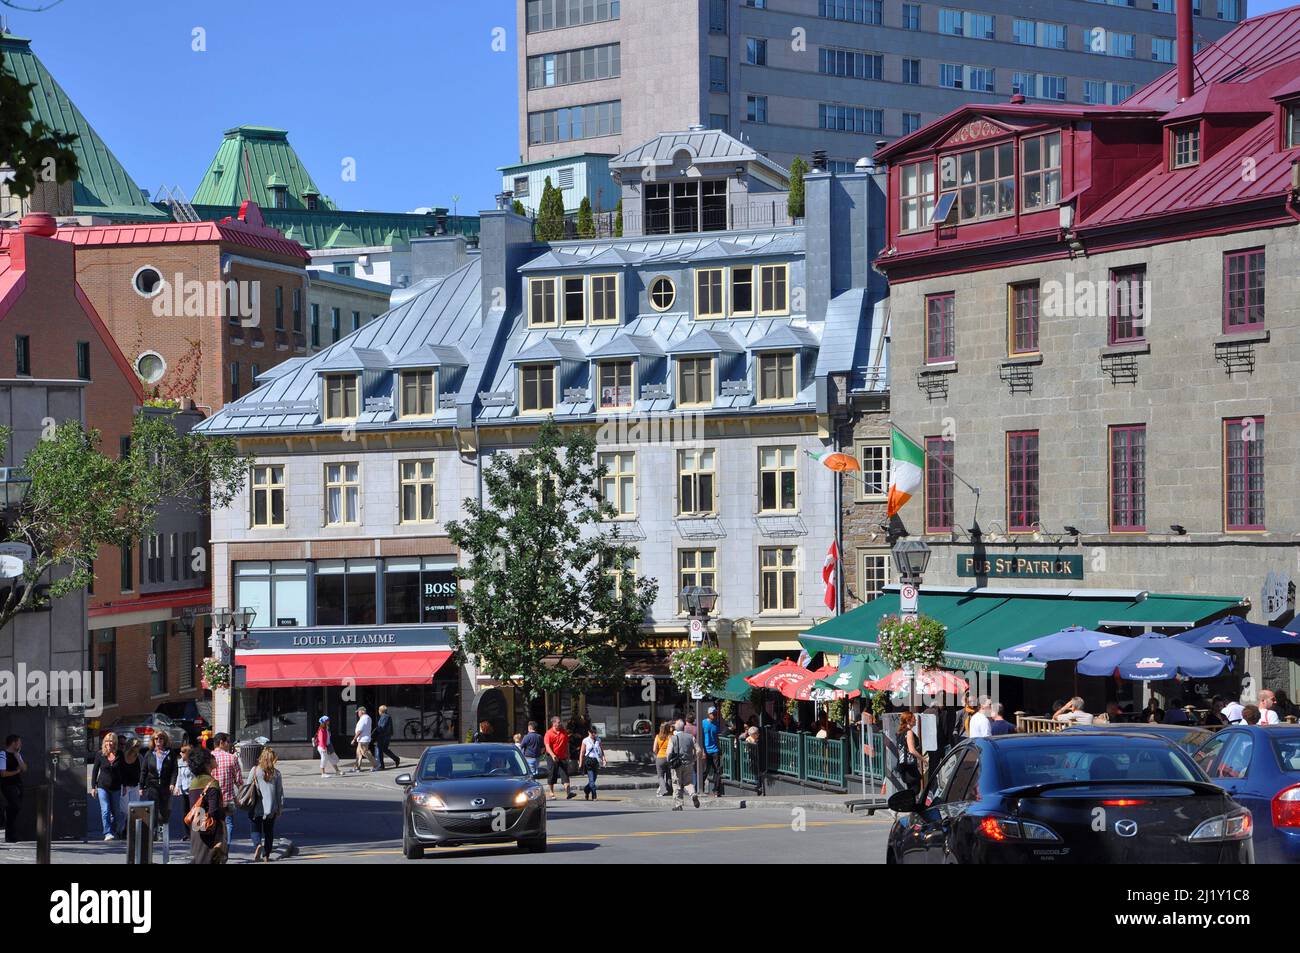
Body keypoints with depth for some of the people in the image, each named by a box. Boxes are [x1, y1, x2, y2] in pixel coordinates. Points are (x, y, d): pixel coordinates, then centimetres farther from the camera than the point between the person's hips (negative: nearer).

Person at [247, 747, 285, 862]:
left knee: (256, 829, 9)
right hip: (271, 808, 1)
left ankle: (257, 844, -19)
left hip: (256, 808, -1)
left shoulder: (255, 771, -7)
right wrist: (279, 808, 10)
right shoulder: (277, 773, -4)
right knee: (269, 831, 14)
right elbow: (280, 792, 0)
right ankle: (266, 854, 15)